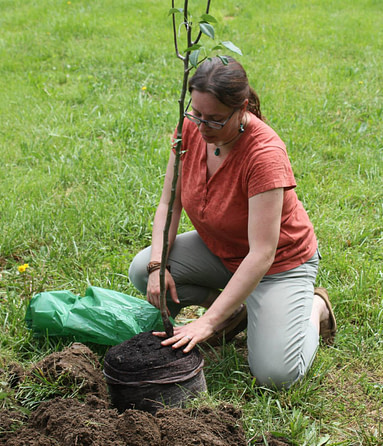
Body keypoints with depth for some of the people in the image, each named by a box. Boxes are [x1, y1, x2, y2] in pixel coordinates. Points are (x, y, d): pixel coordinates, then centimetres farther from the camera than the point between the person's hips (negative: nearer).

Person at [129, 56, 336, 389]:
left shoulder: (265, 153, -33)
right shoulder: (191, 129, -15)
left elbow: (261, 255, -35)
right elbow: (169, 203, -4)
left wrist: (209, 321, -36)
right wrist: (158, 265, -20)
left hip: (280, 261, -6)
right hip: (219, 248, 6)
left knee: (275, 374, -19)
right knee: (142, 271, -17)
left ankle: (314, 306, 13)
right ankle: (235, 308, 6)